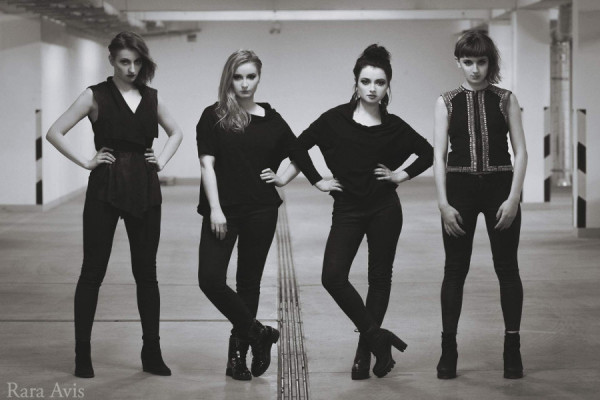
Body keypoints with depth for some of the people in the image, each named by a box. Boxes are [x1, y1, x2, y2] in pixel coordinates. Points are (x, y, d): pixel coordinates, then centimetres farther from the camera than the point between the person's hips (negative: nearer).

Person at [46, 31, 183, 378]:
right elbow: (55, 133, -4)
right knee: (93, 271, 1)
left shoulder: (151, 98, 9)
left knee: (146, 272, 7)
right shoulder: (96, 96, -2)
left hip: (145, 190, 4)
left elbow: (176, 132, 24)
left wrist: (162, 160, 9)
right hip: (106, 189, -4)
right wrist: (86, 162, -8)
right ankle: (83, 353, 8)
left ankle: (152, 352, 15)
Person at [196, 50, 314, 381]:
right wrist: (214, 209, -14)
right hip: (222, 210, -1)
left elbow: (301, 157, 20)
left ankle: (238, 352, 19)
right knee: (210, 279, -13)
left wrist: (282, 179, 4)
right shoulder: (214, 116, 0)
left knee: (249, 282, 8)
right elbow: (207, 164, -6)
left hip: (260, 210, 1)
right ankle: (257, 332, 3)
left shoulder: (271, 120, 6)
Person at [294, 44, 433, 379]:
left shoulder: (394, 126, -1)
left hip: (385, 208, 1)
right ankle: (377, 336, -3)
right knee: (333, 276, -15)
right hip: (347, 208, 0)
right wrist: (318, 181, 0)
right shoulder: (336, 119, -4)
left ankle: (366, 351, 16)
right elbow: (298, 147, 3)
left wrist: (402, 175, 3)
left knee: (380, 277, 5)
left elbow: (428, 153, 13)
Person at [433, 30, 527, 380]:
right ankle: (448, 348, 10)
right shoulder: (447, 102, 4)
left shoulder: (506, 100, 3)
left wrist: (513, 198, -10)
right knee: (455, 269, 4)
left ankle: (513, 348, 11)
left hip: (500, 188, 0)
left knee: (507, 268, 3)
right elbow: (439, 154, 1)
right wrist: (443, 202, -8)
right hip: (460, 189, 0)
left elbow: (521, 151, 0)